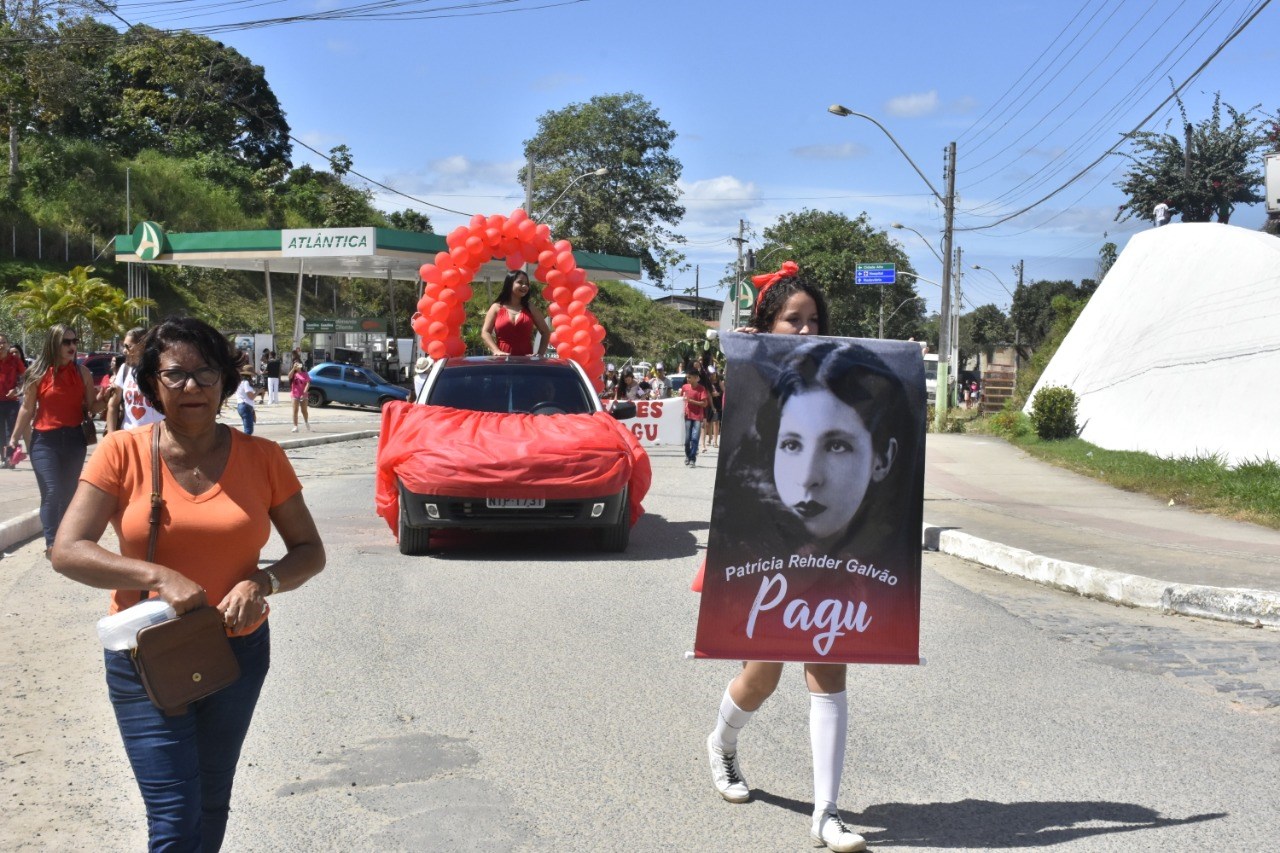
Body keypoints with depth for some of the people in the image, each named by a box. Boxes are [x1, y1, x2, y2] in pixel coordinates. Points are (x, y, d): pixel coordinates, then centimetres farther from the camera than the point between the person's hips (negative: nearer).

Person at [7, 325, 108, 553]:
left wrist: (104, 399, -14)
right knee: (51, 492, -12)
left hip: (74, 439, 3)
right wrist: (14, 438, 3)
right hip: (44, 440, -3)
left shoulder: (82, 372, 2)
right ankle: (51, 543, -6)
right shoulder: (38, 373, -5)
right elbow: (27, 409, 2)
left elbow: (91, 407, 7)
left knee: (68, 492, 10)